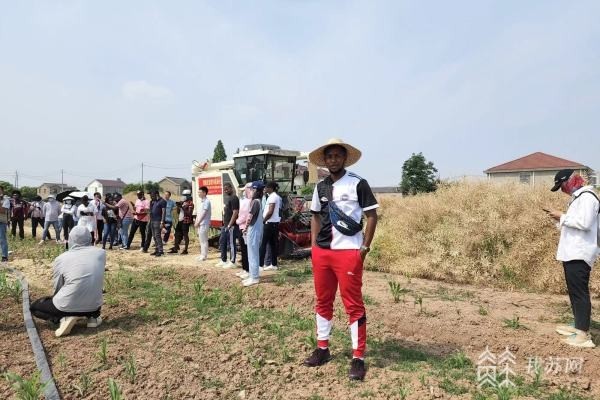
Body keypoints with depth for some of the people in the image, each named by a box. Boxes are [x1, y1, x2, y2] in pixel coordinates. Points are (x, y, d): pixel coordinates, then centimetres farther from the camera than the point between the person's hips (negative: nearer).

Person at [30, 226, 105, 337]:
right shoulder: (101, 253, -2)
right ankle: (92, 316, 11)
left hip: (68, 307, -3)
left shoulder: (61, 259, -6)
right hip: (94, 306, 4)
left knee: (34, 307, 24)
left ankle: (64, 318, -3)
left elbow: (57, 288, 4)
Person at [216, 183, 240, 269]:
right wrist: (224, 223, 16)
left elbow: (235, 213, -20)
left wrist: (229, 225, -20)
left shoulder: (234, 198, -13)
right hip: (225, 225, 10)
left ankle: (232, 262, 7)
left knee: (231, 244, -2)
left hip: (231, 226, -10)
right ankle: (223, 261, 26)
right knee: (222, 242, 16)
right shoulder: (227, 198, 16)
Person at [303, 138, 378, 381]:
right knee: (323, 301, 14)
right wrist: (314, 244, 11)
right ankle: (322, 348, 29)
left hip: (348, 252, -6)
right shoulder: (320, 187, 11)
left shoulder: (358, 184, -5)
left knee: (354, 305, 0)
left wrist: (365, 247, -9)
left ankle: (358, 358, 11)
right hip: (321, 252, 6)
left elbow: (372, 215, -4)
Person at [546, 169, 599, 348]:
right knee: (574, 291, 16)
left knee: (580, 292, -9)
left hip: (579, 254, -10)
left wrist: (562, 217, -14)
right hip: (573, 253, 10)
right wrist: (560, 219, 3)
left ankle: (584, 335, -6)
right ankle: (578, 325, 26)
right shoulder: (578, 198, 19)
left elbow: (585, 223, -23)